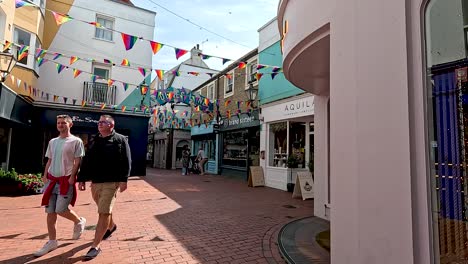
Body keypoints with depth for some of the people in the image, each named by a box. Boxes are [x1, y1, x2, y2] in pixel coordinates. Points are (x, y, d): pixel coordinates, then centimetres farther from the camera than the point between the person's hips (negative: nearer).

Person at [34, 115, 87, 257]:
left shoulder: (76, 141, -5)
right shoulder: (52, 142, 14)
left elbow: (77, 161, -8)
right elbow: (49, 160, 17)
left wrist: (72, 177, -17)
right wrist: (45, 175, 5)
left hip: (66, 180, -6)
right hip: (52, 179, 6)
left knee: (60, 210, -10)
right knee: (50, 212, 8)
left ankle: (79, 221, 19)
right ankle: (52, 242, 19)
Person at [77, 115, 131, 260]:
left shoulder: (120, 140, -4)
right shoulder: (95, 141, 13)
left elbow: (126, 161, -11)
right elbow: (86, 162, 15)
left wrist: (123, 179, -18)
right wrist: (81, 179, 11)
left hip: (111, 182, -6)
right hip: (95, 182, 6)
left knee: (104, 212, -6)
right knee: (104, 210, 20)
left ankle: (95, 246, 1)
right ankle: (111, 226, 46)